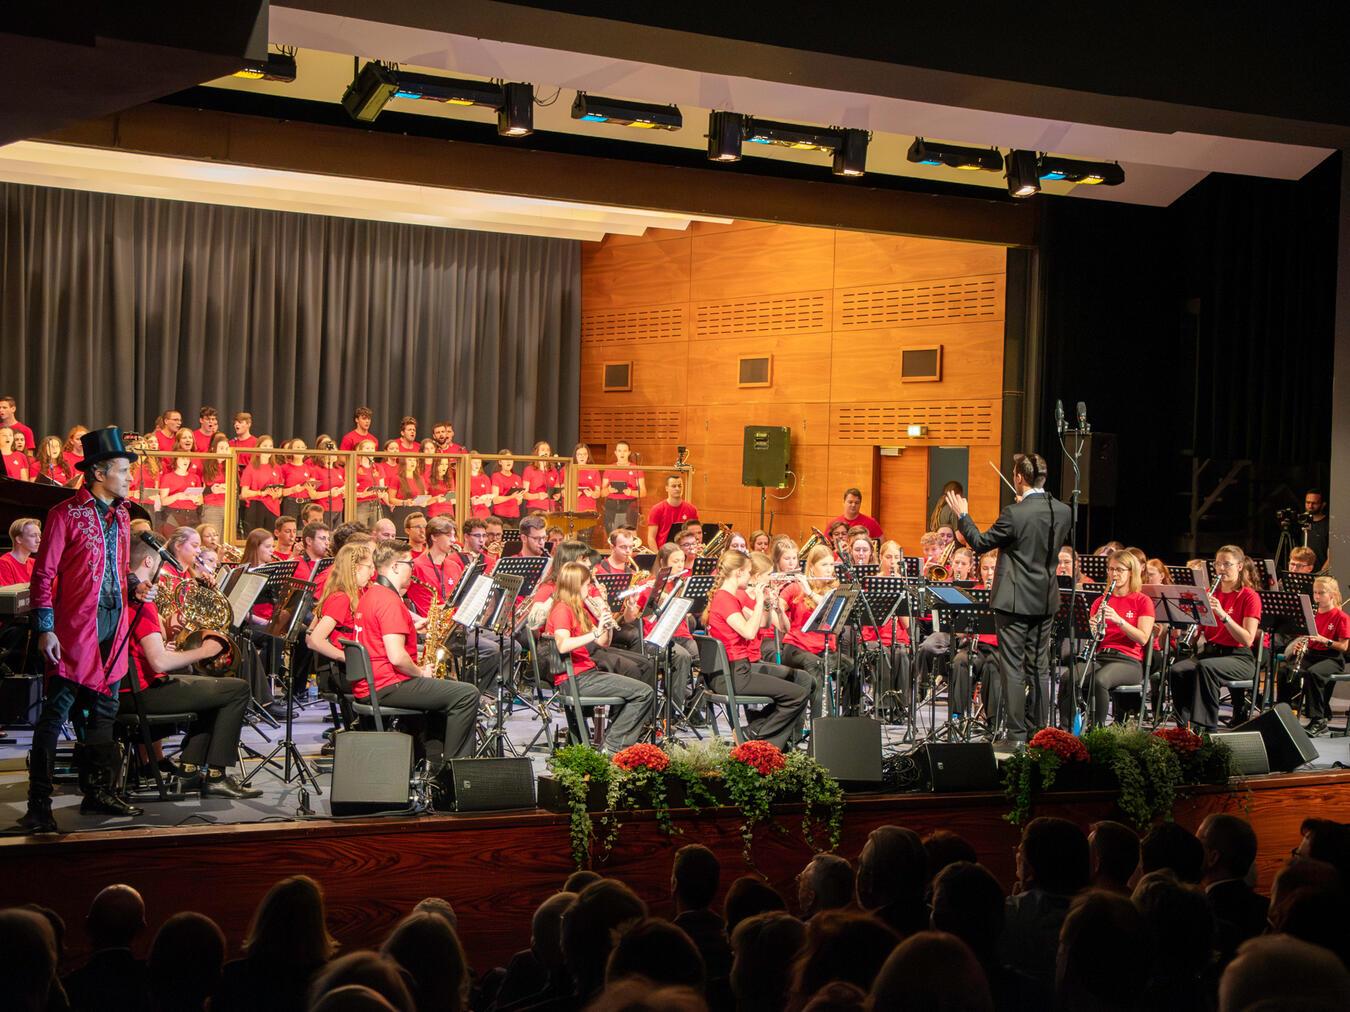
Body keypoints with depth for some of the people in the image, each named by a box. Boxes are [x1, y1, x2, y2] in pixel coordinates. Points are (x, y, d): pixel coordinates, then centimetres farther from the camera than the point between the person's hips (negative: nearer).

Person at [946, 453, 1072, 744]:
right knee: (1039, 667, 14)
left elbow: (980, 543, -8)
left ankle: (1017, 734, 0)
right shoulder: (1062, 512, 0)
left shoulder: (1014, 514, -19)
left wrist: (962, 515, 6)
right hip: (1046, 600, 6)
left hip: (1015, 601, -6)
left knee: (1013, 669, 0)